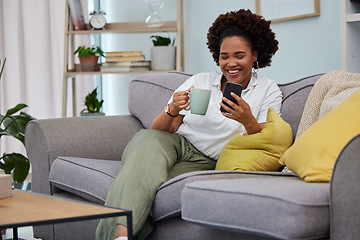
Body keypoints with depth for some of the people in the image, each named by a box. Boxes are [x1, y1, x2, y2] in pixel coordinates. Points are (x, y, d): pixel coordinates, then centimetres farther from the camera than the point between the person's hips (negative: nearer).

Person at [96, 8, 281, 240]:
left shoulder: (268, 90, 9)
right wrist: (172, 111, -17)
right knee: (150, 141, -37)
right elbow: (159, 130, 6)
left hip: (207, 162, -1)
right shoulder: (199, 81, 11)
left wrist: (248, 121, -21)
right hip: (175, 144, 1)